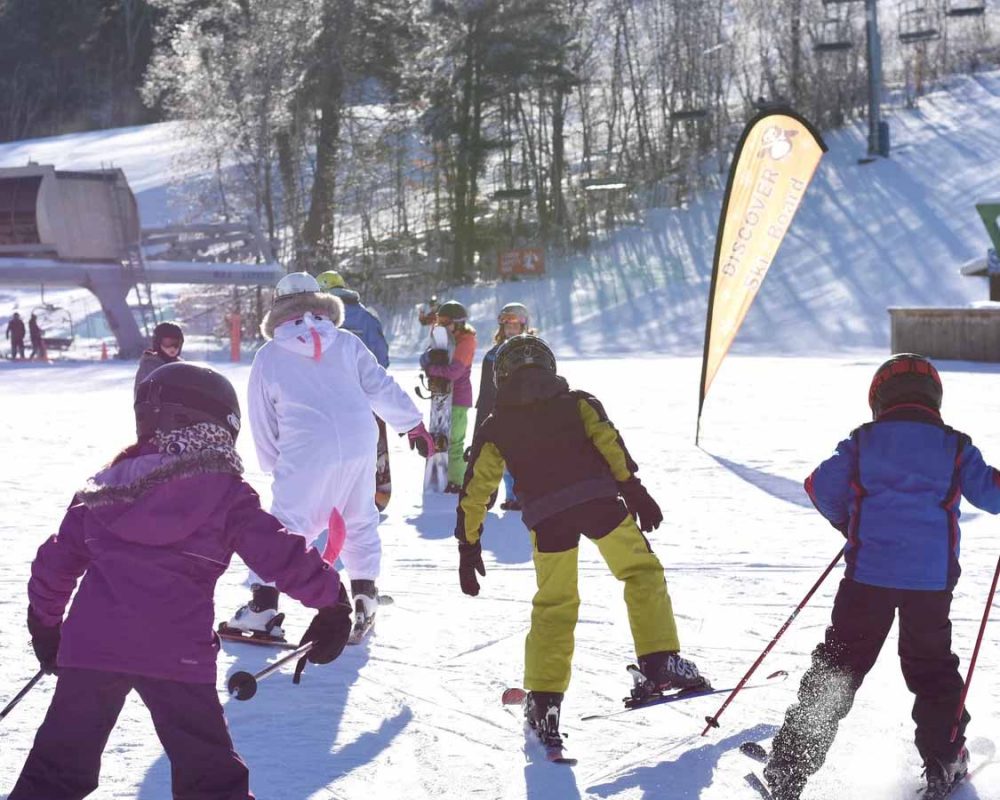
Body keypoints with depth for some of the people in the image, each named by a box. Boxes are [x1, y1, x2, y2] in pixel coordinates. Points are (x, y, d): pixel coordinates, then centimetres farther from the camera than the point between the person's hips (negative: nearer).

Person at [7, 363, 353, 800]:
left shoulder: (101, 491, 15)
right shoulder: (227, 495, 2)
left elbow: (56, 562, 21)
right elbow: (281, 555, 0)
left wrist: (44, 623, 35)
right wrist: (333, 597, 14)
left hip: (90, 645, 3)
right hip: (175, 653, -3)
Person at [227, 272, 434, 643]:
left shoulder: (268, 357, 9)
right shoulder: (346, 343, 11)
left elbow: (262, 421, 12)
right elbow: (380, 387, 10)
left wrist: (274, 466, 23)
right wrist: (413, 424, 19)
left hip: (304, 452, -2)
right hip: (359, 443, 2)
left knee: (287, 524, 0)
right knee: (360, 520, 20)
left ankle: (263, 604, -9)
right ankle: (364, 592, 16)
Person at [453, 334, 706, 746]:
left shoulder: (495, 429, 20)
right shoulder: (577, 403, 18)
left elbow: (475, 491, 17)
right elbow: (609, 443, 2)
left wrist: (469, 547, 21)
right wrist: (634, 491, -3)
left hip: (546, 517, 1)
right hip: (599, 499, -1)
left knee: (553, 605, 11)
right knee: (642, 571, 14)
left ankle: (544, 701, 5)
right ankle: (660, 661, 5)